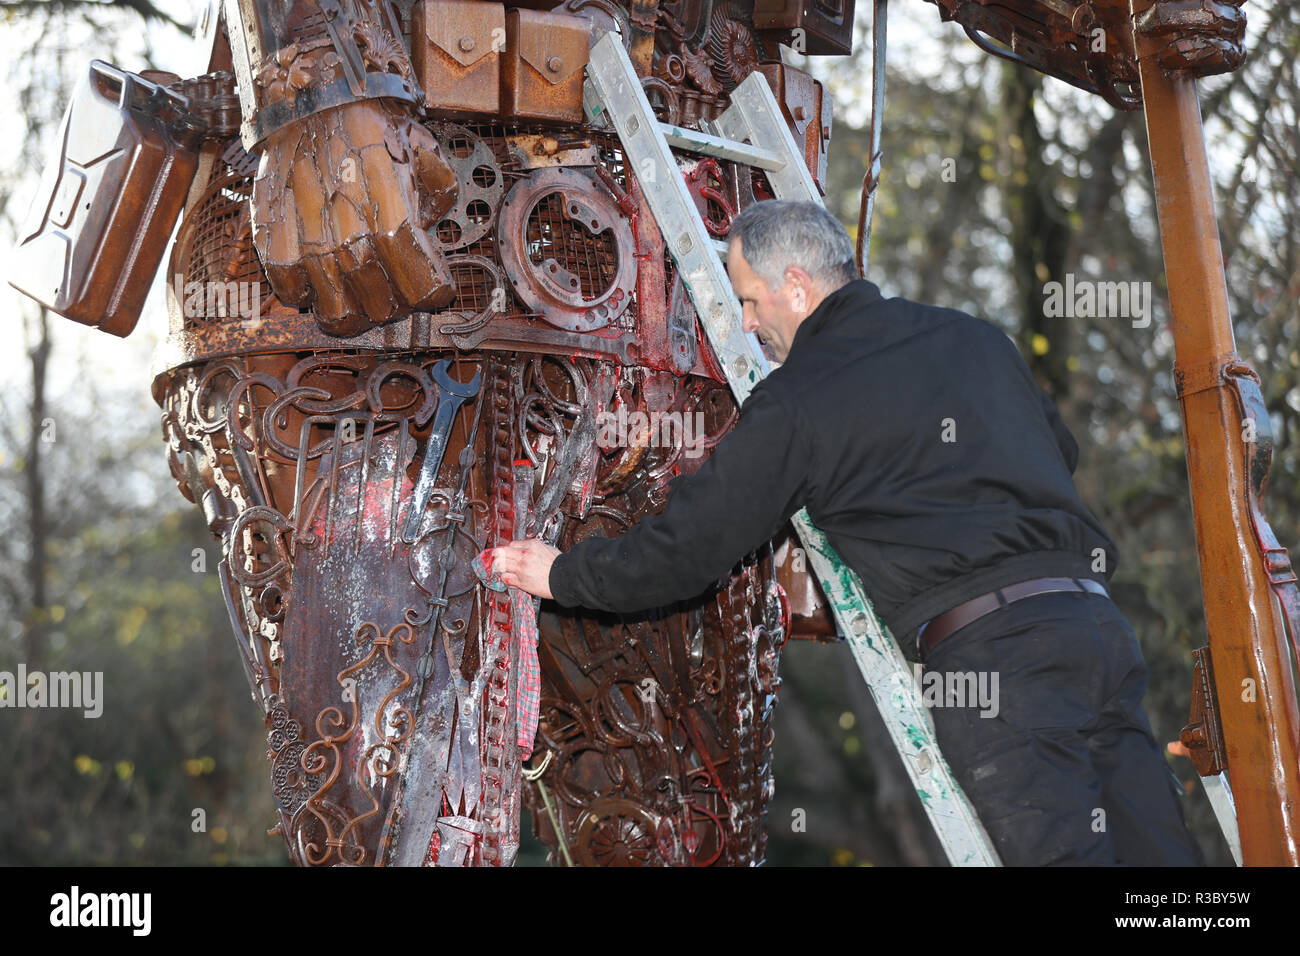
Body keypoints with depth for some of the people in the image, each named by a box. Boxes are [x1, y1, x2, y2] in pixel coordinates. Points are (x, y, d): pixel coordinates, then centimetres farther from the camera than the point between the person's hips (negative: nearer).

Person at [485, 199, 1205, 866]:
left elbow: (684, 550, 4)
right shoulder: (976, 336, 20)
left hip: (988, 649, -6)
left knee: (1062, 851, -9)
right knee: (1160, 852, 5)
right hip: (1099, 623, 7)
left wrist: (561, 575, 20)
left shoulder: (796, 403, 1)